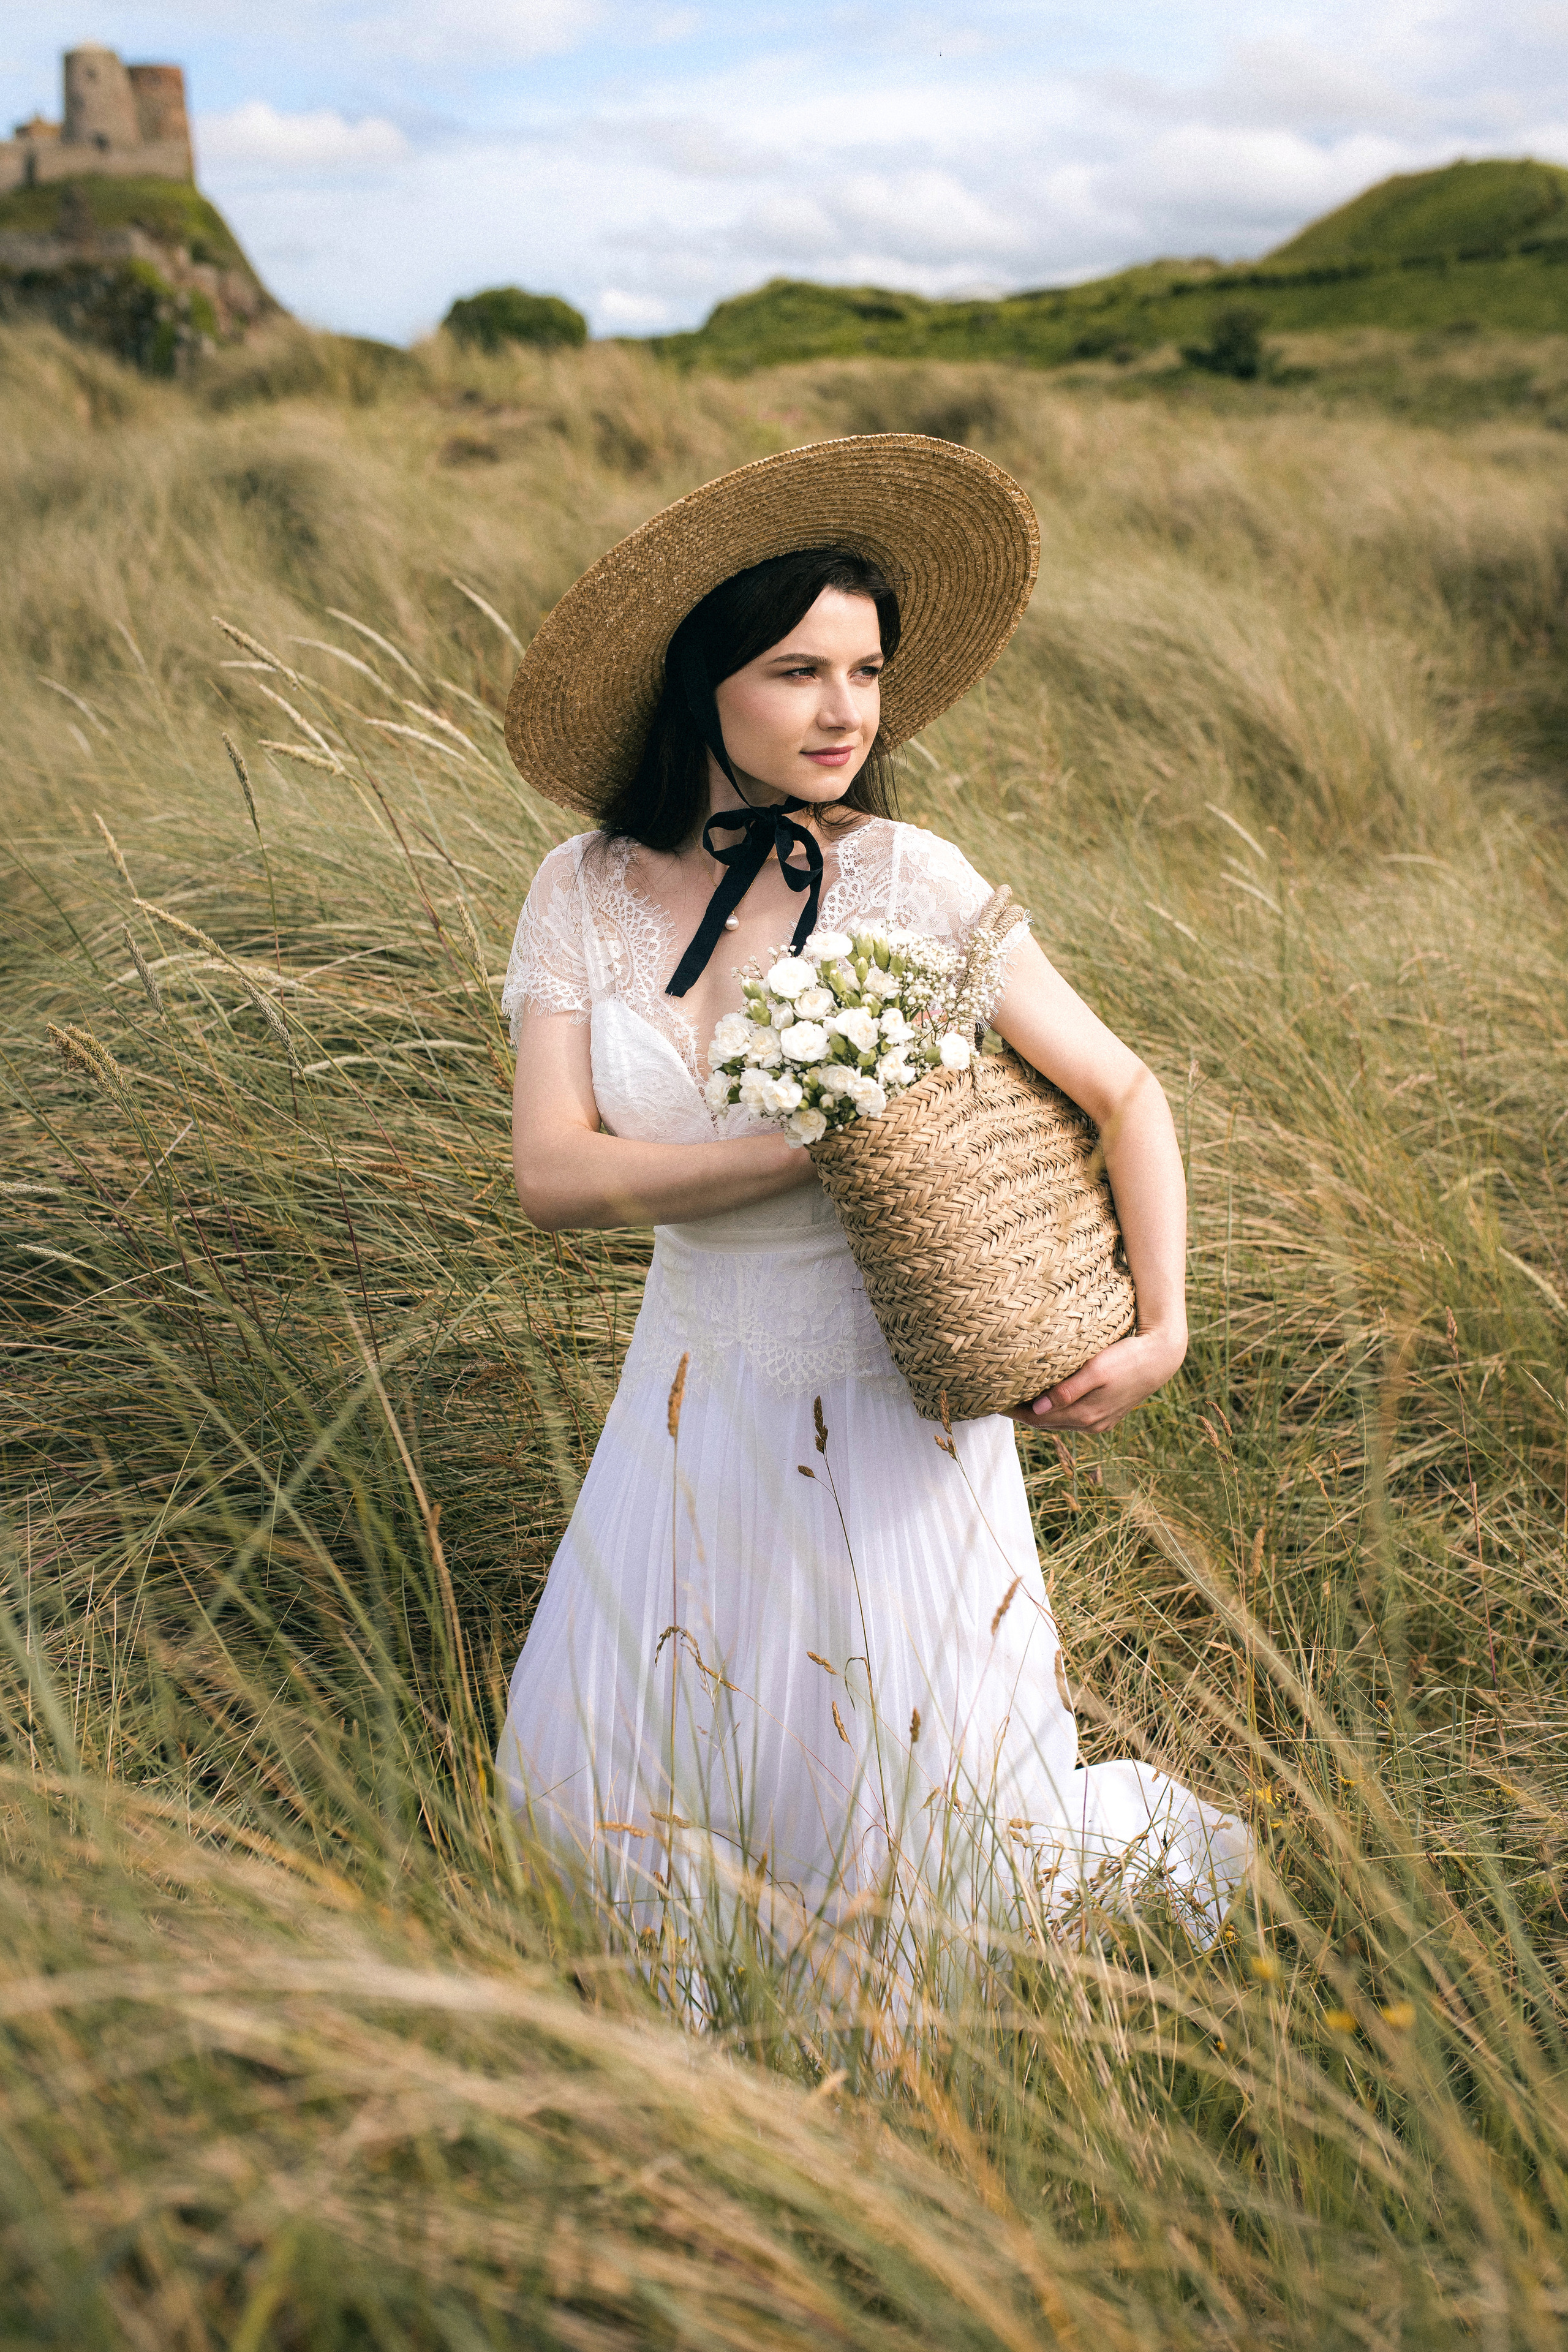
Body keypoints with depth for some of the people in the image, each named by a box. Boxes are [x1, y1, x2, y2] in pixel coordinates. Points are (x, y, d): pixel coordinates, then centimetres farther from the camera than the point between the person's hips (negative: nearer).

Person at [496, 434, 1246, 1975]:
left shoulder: (908, 883, -16)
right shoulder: (586, 892, -7)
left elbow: (1125, 1095, -9)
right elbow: (554, 1177, -15)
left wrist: (1164, 1330, -19)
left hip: (890, 1395, -3)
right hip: (699, 1375, 4)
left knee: (924, 1833, 6)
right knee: (608, 1782, 11)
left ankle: (1167, 1843, 38)